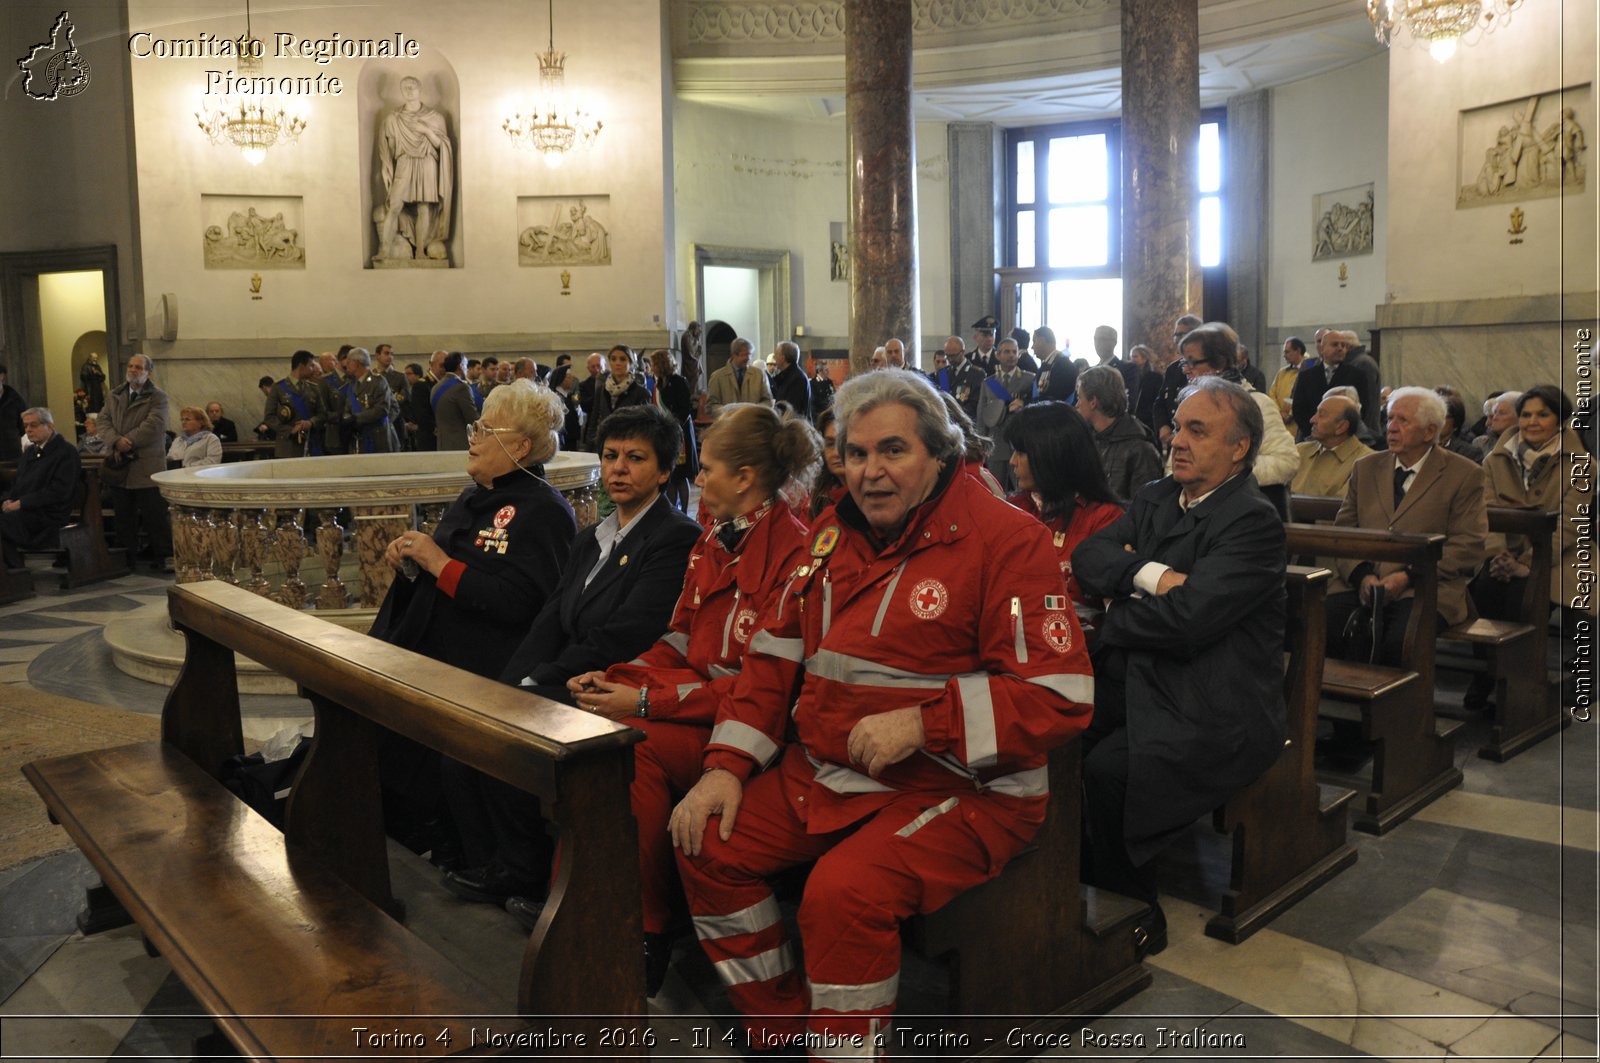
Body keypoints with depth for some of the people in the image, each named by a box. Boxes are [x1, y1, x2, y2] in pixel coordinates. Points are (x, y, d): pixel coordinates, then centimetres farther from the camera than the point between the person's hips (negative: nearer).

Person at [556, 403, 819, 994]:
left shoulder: (795, 555, -16)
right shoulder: (713, 543, 13)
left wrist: (648, 702, -21)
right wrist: (616, 679, -2)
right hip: (695, 694, 8)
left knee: (635, 746, -28)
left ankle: (646, 936, -10)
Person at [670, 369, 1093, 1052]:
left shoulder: (1007, 539, -11)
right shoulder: (833, 532, 10)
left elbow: (1060, 697, -17)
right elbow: (775, 656, 14)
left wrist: (923, 723, -25)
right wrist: (726, 765, 2)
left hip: (960, 790, -7)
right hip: (822, 774, 7)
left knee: (844, 892, -30)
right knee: (706, 843, -4)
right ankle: (781, 1031, 14)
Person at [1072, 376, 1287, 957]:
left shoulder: (1253, 522, -11)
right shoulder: (1156, 498, 14)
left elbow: (1186, 620, -21)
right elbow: (1088, 555, 2)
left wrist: (1109, 617, -5)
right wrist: (1150, 575, -16)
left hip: (1213, 712, -7)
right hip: (1134, 685, 7)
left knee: (1106, 769, -28)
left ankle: (1136, 915, -4)